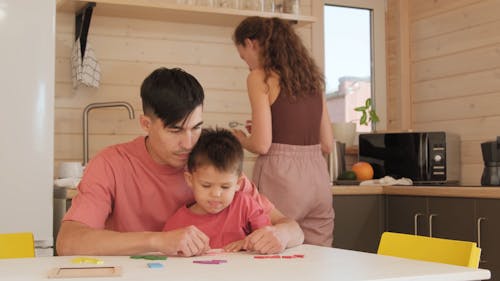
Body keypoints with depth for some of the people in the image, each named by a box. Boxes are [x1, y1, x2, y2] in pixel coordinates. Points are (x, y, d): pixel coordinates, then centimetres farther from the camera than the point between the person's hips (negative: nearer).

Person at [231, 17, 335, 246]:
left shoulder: (260, 77, -4)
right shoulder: (310, 76, 15)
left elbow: (262, 144, -11)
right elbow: (327, 144, 15)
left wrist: (241, 139, 9)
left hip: (281, 178, -6)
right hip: (318, 177, 7)